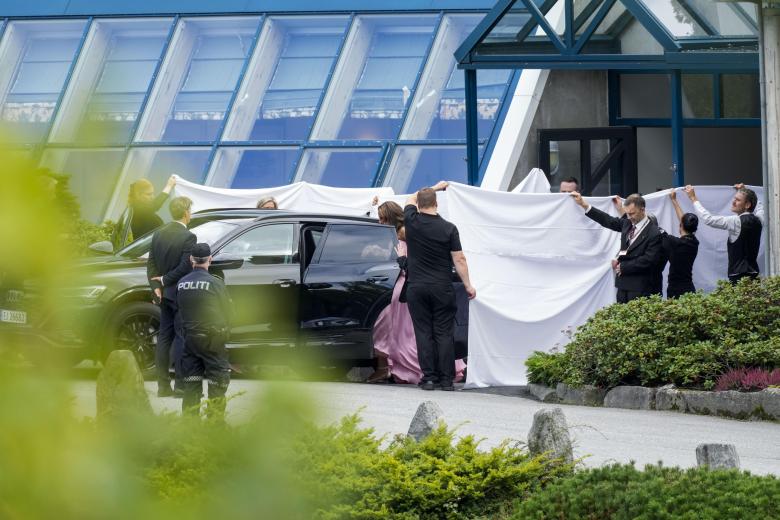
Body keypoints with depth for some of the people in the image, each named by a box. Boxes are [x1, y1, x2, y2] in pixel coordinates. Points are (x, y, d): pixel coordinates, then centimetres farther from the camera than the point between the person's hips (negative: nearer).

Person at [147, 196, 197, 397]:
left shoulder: (158, 234, 6)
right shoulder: (188, 237, -16)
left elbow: (151, 264, 5)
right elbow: (185, 267, -20)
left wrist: (156, 286, 0)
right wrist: (164, 281, -10)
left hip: (164, 294, 7)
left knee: (164, 337, 11)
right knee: (181, 338, -2)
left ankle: (163, 384, 12)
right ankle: (181, 384, -3)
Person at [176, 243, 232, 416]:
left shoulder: (181, 283, 0)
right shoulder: (215, 283, -13)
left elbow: (179, 308, 9)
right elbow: (228, 310, -5)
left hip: (189, 336, 4)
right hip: (212, 337, -4)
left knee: (191, 381, 13)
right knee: (218, 381, 4)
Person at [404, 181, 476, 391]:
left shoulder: (412, 222, -3)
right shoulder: (448, 228, -6)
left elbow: (411, 199, 19)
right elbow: (459, 259, -6)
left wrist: (434, 188, 30)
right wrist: (468, 285, 2)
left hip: (417, 287, 1)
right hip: (442, 288, -1)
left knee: (423, 332, 3)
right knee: (444, 333, 3)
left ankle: (429, 377, -1)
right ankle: (446, 379, 0)